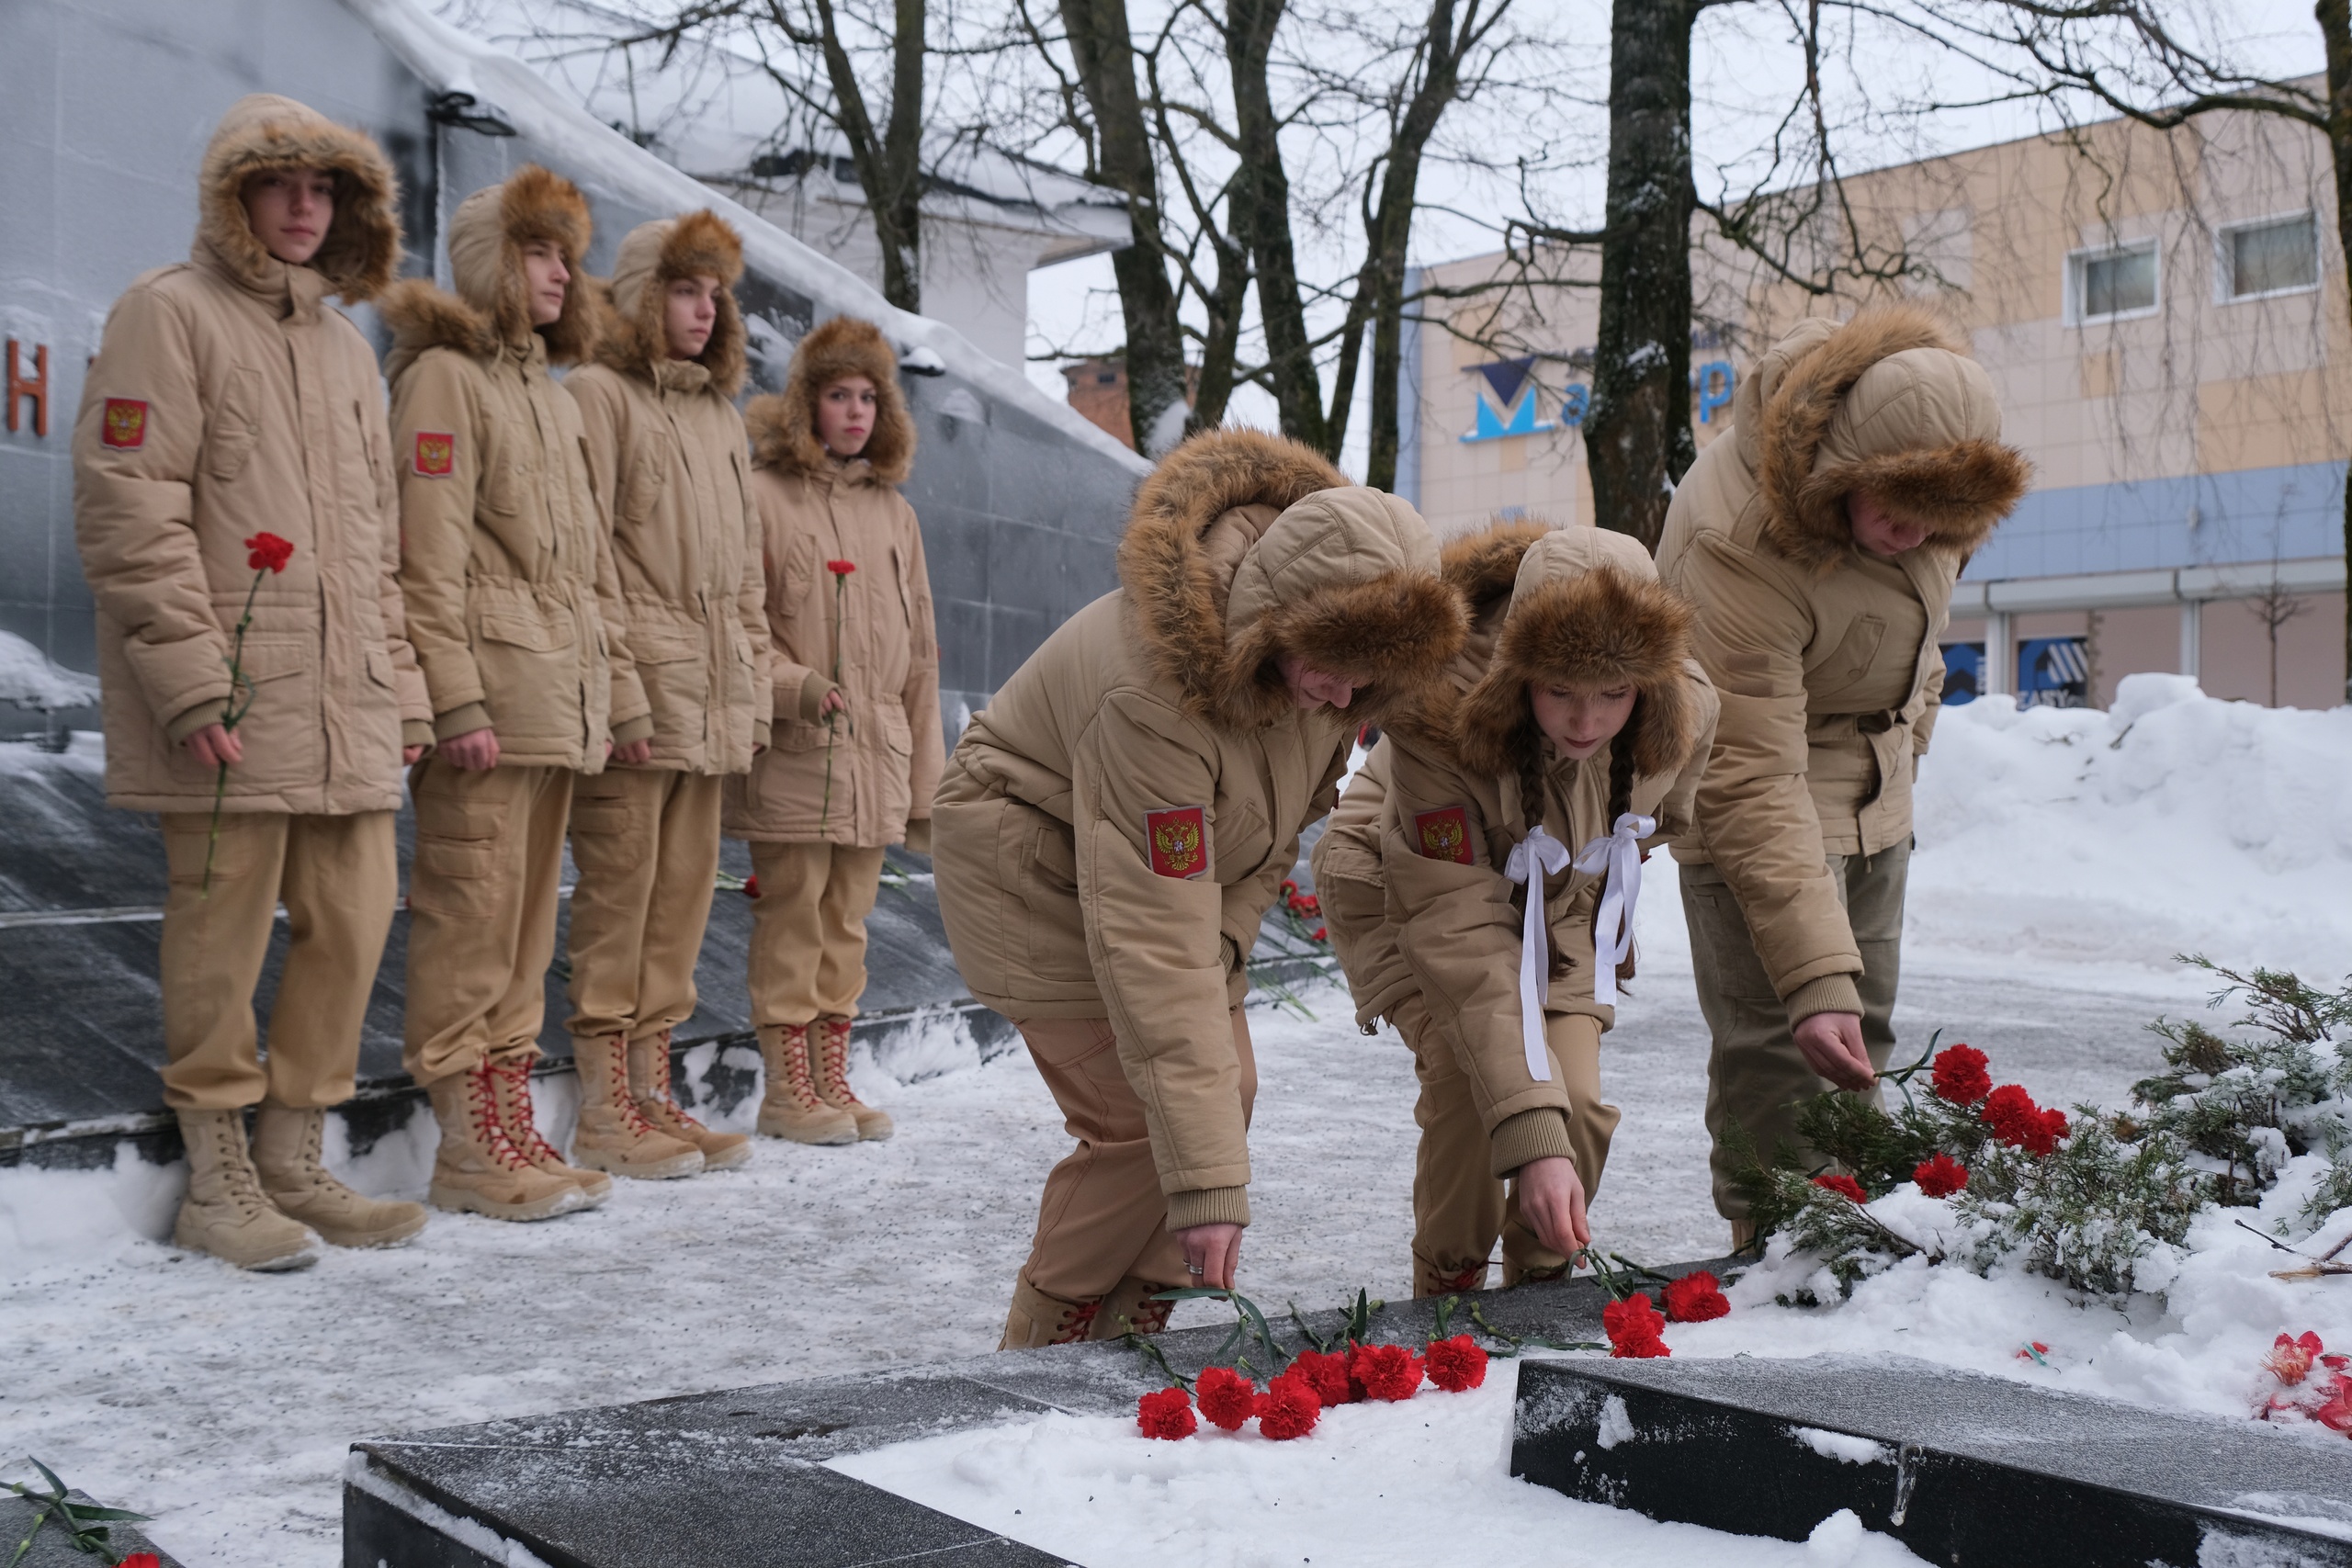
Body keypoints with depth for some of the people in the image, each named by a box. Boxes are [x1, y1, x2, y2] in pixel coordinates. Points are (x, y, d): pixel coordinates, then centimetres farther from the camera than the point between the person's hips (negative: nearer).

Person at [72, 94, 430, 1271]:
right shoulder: (169, 314, -1)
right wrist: (191, 679, -17)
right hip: (228, 707, -7)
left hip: (345, 707, 7)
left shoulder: (344, 344, 22)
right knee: (224, 936, -2)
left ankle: (291, 1165, 18)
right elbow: (128, 510, -11)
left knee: (353, 925, 6)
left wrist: (399, 687, 17)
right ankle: (217, 1183, 11)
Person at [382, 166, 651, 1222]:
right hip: (491, 697, -9)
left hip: (561, 702, 9)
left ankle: (509, 1125, 16)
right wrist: (456, 700, -19)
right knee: (471, 911, -7)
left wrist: (623, 693, 19)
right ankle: (472, 1145, -2)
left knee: (528, 920, 10)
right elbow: (430, 558, -12)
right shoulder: (445, 376, -3)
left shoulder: (553, 397, 23)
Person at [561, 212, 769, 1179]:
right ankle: (604, 1111, -1)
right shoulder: (599, 393, -1)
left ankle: (651, 1088, 16)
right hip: (638, 688, -7)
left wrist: (755, 682, 17)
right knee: (619, 887, -6)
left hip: (712, 700, 8)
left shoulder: (719, 413, 23)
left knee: (684, 891, 9)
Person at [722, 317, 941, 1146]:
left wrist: (924, 780, 14)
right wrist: (795, 686, -20)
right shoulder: (763, 497, -1)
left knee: (848, 919, 9)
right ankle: (787, 1086, 7)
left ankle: (831, 1077, 18)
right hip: (792, 756, -5)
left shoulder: (892, 511, 16)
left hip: (876, 756, 5)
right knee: (794, 912, -3)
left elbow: (919, 652, 17)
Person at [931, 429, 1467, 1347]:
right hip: (1037, 864, -7)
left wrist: (1229, 933, -11)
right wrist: (1207, 1182, -41)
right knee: (1145, 1118, -15)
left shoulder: (1330, 649, -18)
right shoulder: (1156, 693, -40)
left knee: (1224, 1086, -1)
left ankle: (1128, 1338, 10)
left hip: (1184, 854, 8)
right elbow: (1154, 945, -41)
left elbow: (1283, 815, 4)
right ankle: (1043, 1364, 2)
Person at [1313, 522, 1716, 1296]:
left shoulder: (1685, 712, -28)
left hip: (1558, 905, 4)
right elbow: (1462, 941, -42)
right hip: (1406, 890, -3)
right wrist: (1531, 1135, -47)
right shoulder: (1438, 716, -41)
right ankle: (1446, 1294, 0)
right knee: (1466, 1079, -26)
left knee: (1578, 1100, -16)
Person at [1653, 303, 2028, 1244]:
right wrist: (1816, 978, -42)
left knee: (1862, 1037, 12)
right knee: (1780, 1047, -15)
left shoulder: (1926, 450, -16)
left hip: (1875, 792, 7)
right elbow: (1752, 781, -37)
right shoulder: (1736, 547, -36)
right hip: (1757, 779, -7)